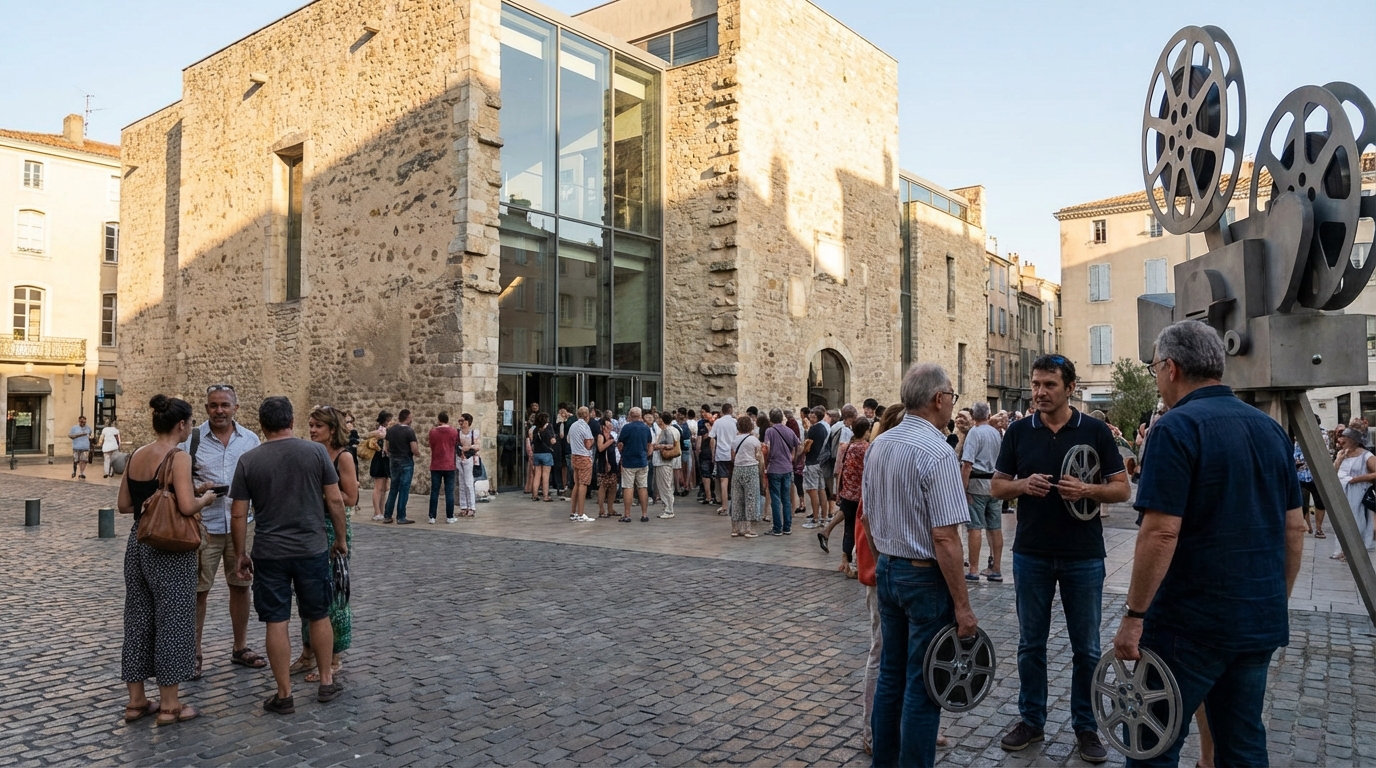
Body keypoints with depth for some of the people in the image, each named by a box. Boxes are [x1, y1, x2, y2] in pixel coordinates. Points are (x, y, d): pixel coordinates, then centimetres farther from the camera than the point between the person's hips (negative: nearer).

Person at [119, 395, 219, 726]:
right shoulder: (179, 458, -16)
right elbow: (187, 507, -25)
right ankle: (169, 705, 12)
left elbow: (124, 505, 11)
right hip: (169, 548, -7)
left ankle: (136, 701, 25)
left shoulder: (135, 456, 6)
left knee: (138, 619, 15)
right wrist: (205, 498, -6)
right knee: (171, 622, 3)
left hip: (138, 544, 8)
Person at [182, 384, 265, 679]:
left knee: (241, 586, 12)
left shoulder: (250, 439, 5)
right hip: (203, 525, -2)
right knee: (198, 590, 4)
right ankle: (193, 653, 19)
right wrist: (199, 487, -18)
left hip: (242, 524, 3)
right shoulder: (192, 438, -3)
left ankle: (240, 648, 27)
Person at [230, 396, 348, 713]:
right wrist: (341, 538, 8)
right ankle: (327, 682, 25)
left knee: (276, 623, 7)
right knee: (319, 617, 15)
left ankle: (284, 695, 15)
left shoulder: (248, 461, -3)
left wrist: (241, 554, 10)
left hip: (269, 553, 0)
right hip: (312, 549, 0)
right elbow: (335, 500, -5)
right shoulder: (316, 451, -5)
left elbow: (238, 515, -2)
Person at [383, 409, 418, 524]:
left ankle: (387, 516, 15)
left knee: (393, 489, 14)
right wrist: (418, 447, 4)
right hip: (406, 463, -6)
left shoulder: (390, 430, 6)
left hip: (393, 462, 6)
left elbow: (387, 448, 12)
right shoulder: (409, 431, -14)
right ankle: (401, 518, 2)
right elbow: (415, 450, -17)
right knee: (404, 490, -1)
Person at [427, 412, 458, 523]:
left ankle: (432, 517, 5)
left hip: (435, 466, 1)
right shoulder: (454, 431, -5)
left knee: (434, 492, 5)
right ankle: (449, 517, 5)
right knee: (449, 492, 4)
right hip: (449, 466, -1)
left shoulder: (433, 431, -3)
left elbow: (431, 445, 10)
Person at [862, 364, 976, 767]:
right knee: (922, 685, 4)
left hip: (886, 570, 8)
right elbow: (945, 538, -22)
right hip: (926, 577, -8)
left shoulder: (877, 445, 4)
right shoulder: (937, 452, -20)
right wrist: (962, 606, -17)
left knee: (890, 673, 18)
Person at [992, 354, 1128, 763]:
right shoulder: (1019, 431, 1)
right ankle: (1031, 720, 25)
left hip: (1083, 556, -1)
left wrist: (1087, 490, -20)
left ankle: (1086, 726, 25)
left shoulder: (1095, 431, -3)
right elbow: (997, 486, 5)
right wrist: (1023, 485, -16)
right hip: (1031, 555, 1)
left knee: (1086, 648, 9)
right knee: (1030, 644, 11)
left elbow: (1122, 489, -1)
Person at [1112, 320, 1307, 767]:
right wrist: (1277, 600, 22)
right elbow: (1294, 528, 13)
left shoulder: (1177, 428, -15)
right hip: (1262, 621, 8)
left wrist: (1133, 615, -14)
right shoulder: (1270, 428, 8)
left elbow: (1161, 533, -21)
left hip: (1191, 624, -8)